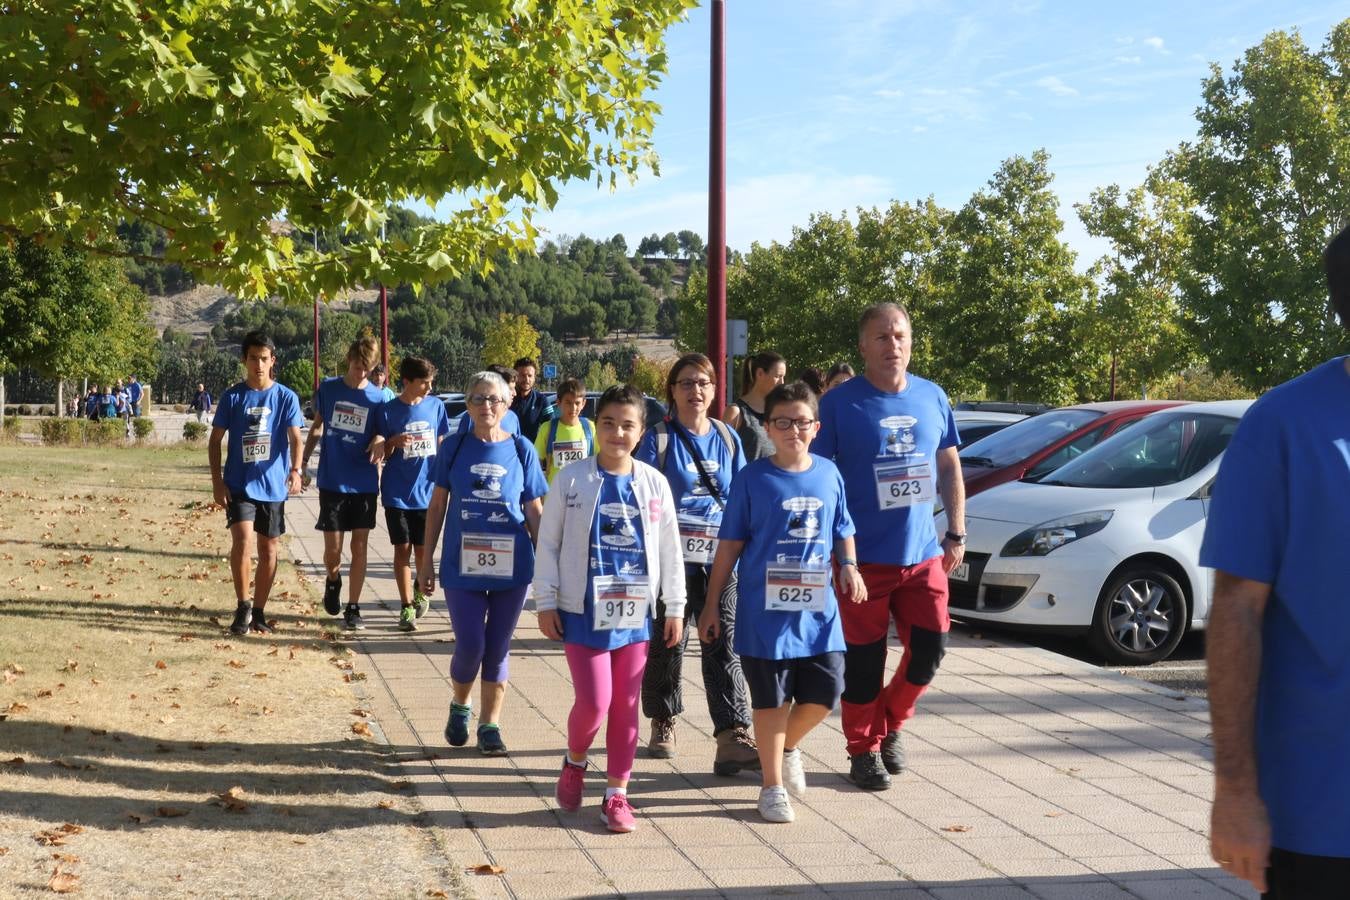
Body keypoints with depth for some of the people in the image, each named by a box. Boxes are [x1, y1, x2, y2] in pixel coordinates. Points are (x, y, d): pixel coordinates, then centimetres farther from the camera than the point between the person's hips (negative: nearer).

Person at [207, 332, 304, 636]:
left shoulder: (286, 397, 0)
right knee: (242, 540, -17)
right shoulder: (232, 397, 2)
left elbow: (295, 437, -9)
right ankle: (243, 607, -4)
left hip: (273, 485, 1)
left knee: (268, 548, 7)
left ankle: (258, 611, 20)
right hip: (239, 484, -1)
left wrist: (295, 470, -27)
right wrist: (217, 480, -4)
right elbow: (215, 440, 5)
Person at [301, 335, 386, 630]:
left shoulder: (377, 398, -1)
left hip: (364, 484, 0)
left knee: (359, 547, 3)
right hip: (332, 482, 0)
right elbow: (317, 426, 12)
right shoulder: (328, 388, 1)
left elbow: (382, 436, 6)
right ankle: (333, 580, 32)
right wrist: (304, 464, 10)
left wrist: (380, 441, -18)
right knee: (333, 550, -1)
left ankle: (353, 609, 13)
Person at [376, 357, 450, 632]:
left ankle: (420, 591, 35)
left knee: (423, 550, 7)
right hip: (397, 493, -2)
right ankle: (406, 607, 9)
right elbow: (383, 455, 0)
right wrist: (393, 443, -20)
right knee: (402, 549, 2)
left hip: (427, 492, 2)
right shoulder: (387, 411, -5)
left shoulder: (436, 406, 1)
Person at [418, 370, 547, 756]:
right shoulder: (454, 447, 1)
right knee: (470, 646, -1)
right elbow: (437, 505, 6)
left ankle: (490, 725, 18)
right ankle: (459, 706, 27)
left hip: (511, 565, 1)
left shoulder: (521, 450, 2)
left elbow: (534, 511, 6)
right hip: (463, 564, 0)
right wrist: (426, 561, 5)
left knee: (498, 647, 6)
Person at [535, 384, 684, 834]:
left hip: (634, 612, 3)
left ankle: (617, 794, 18)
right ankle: (574, 763, 22)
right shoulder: (573, 480, -4)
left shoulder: (654, 484, 2)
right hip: (583, 611, -2)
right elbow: (548, 543, 1)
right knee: (593, 700, -8)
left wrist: (675, 607, 7)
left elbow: (669, 549, 8)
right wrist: (546, 603, -2)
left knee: (626, 706, 7)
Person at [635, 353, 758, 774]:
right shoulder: (658, 439, 0)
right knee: (667, 643, 9)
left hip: (719, 559, 2)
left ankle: (733, 739, -10)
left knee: (723, 645, -5)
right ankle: (662, 724, 28)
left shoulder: (727, 438, 11)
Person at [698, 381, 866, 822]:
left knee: (825, 692, 3)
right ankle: (772, 786, 20)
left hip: (819, 608, 4)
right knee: (772, 700, 4)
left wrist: (848, 566, -3)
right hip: (766, 609, -3)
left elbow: (842, 530, 18)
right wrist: (712, 604, 0)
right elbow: (730, 544, 0)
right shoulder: (753, 479, -4)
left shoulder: (829, 474, 6)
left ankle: (788, 746, 33)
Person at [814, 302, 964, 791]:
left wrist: (956, 534, 10)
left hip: (923, 555, 4)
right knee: (865, 659, 3)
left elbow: (950, 467, 15)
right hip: (864, 557, -4)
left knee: (930, 648, 3)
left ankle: (889, 725, 28)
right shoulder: (840, 402, -7)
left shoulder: (932, 397, 7)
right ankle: (863, 750, 20)